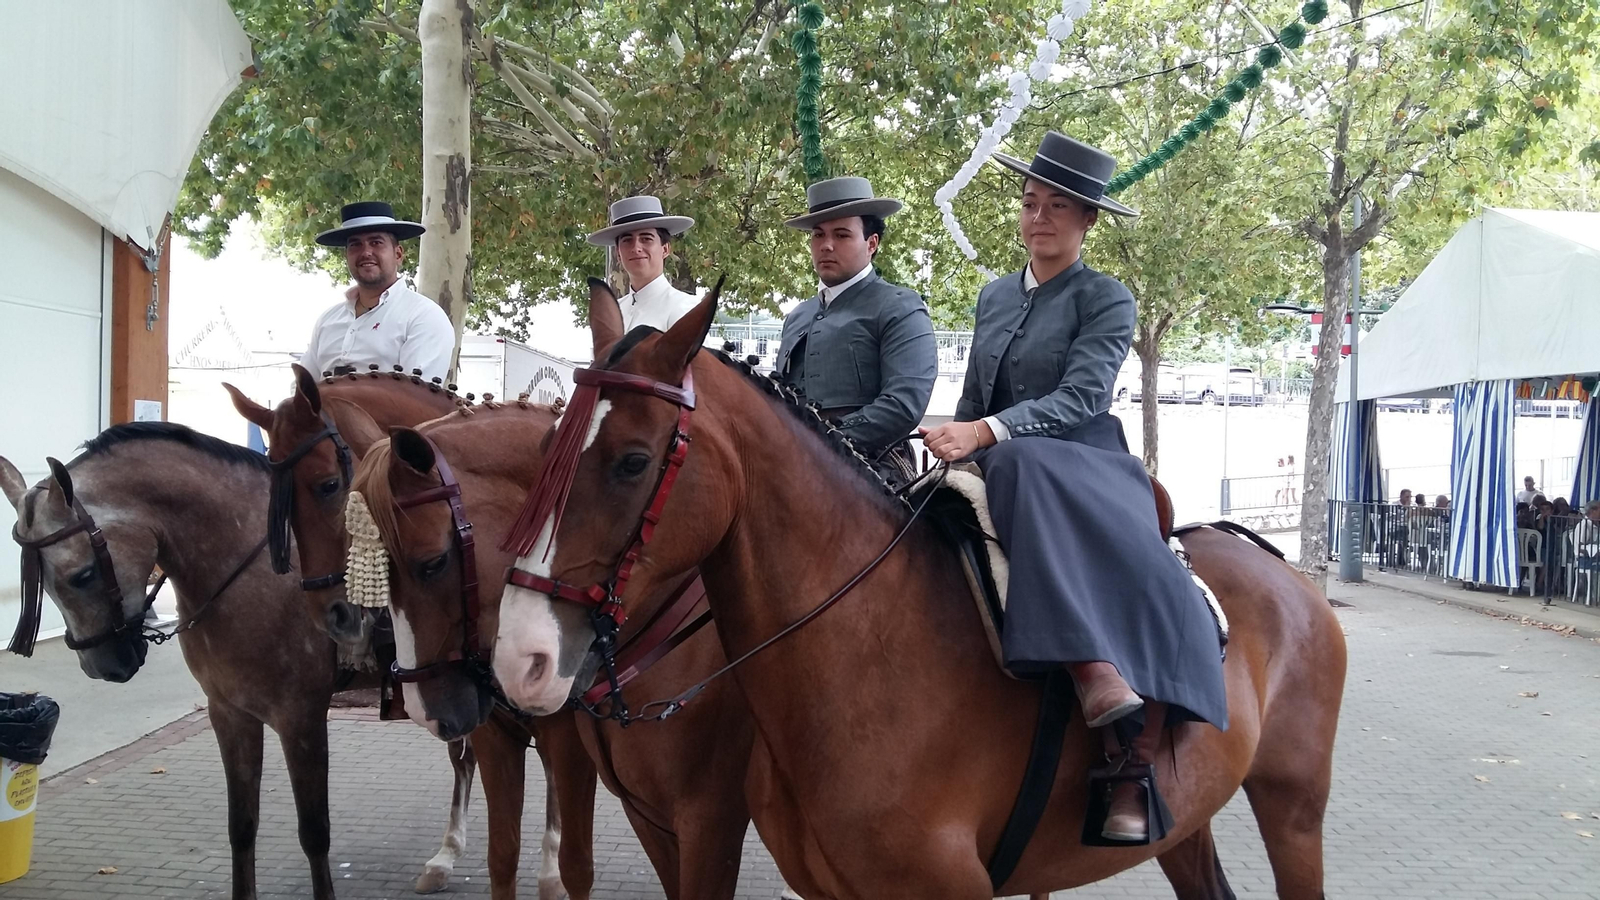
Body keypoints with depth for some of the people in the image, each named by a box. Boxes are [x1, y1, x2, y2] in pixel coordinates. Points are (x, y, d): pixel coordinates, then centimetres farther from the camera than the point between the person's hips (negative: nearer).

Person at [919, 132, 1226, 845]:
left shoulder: (1106, 300, 3)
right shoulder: (994, 297, 21)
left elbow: (1081, 394, -12)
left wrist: (987, 432, -26)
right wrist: (948, 446, 4)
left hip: (1087, 467, -2)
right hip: (1010, 473, 2)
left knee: (1147, 579, -34)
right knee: (1021, 463, -38)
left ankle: (1133, 783, -32)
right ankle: (1097, 677, -53)